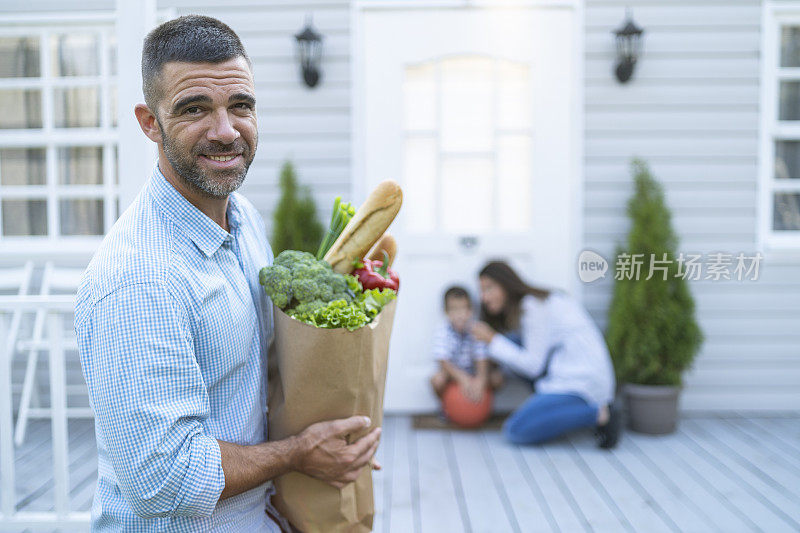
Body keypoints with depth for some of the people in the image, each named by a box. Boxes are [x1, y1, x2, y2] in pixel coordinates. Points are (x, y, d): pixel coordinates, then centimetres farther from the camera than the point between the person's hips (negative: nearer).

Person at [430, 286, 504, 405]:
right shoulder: (442, 331, -22)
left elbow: (482, 358, -24)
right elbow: (443, 361, -29)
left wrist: (480, 379, -44)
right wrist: (462, 378, -44)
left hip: (473, 372, 2)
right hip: (452, 371, -1)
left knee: (497, 377, -21)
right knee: (437, 379, -31)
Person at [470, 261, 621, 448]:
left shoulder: (533, 306, -12)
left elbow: (533, 365, -13)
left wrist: (492, 340, -7)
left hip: (582, 381, -10)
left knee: (515, 431, -14)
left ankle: (599, 414, -13)